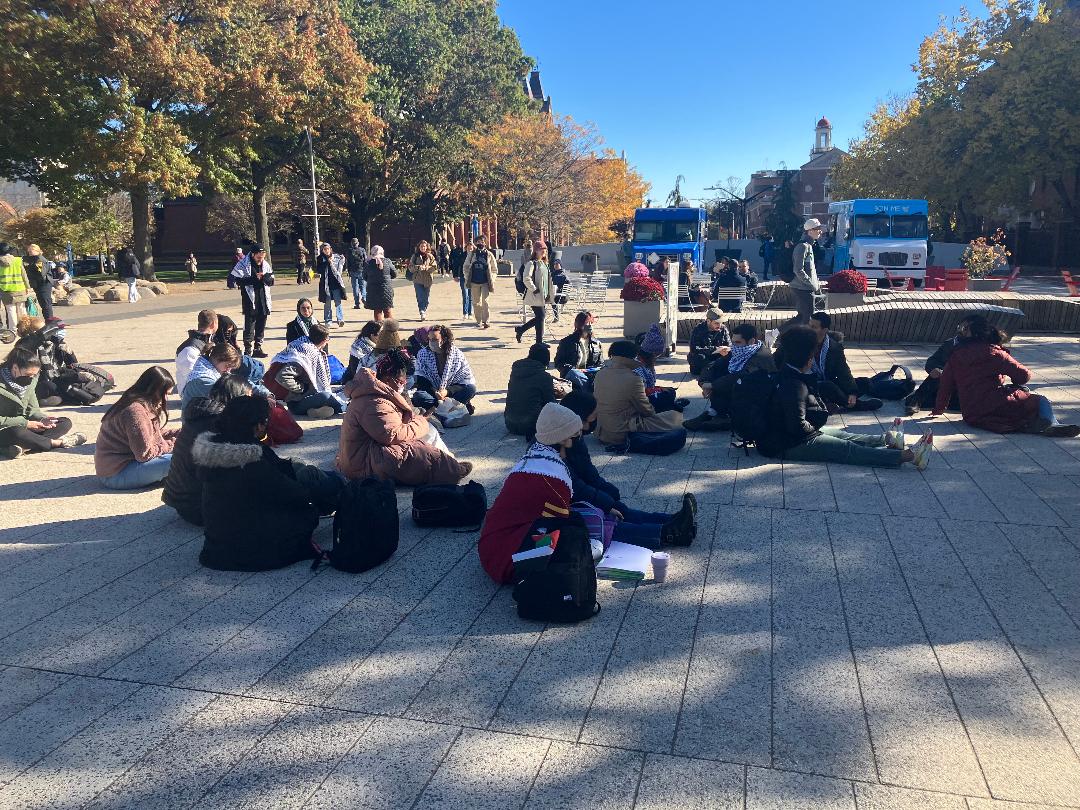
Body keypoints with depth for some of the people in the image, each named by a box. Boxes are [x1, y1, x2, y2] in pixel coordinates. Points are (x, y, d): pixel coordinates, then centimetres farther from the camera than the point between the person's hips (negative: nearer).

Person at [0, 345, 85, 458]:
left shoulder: (30, 381, 3)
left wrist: (42, 419, -14)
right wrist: (26, 423, -22)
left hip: (23, 427, 8)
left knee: (66, 423, -6)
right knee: (17, 433, -42)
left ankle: (24, 447, -27)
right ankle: (59, 442, -22)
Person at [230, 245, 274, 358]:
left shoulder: (265, 264, 10)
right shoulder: (243, 264, -6)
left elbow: (271, 281, 12)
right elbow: (237, 280, -12)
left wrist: (265, 277, -11)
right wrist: (254, 278, -18)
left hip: (263, 299, 5)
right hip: (249, 299, -5)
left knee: (261, 324, 8)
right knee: (249, 324, -4)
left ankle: (258, 348, 17)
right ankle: (247, 350, 2)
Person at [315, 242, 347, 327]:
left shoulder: (337, 257, 6)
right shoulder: (320, 259, 4)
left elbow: (342, 269, 12)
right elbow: (318, 270, -8)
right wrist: (327, 262, -12)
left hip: (336, 282, 0)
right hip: (326, 283, 0)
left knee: (338, 302, -5)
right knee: (327, 303, 5)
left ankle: (340, 319, -7)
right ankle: (328, 321, 12)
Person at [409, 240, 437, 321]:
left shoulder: (430, 256, 6)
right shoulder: (415, 256, 7)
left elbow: (435, 267, -1)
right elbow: (411, 266, 2)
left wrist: (426, 268, -15)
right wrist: (418, 267, -16)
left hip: (427, 279, 1)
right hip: (417, 279, -1)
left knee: (426, 298, 6)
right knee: (420, 297, -10)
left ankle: (424, 311, 22)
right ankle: (422, 313, -15)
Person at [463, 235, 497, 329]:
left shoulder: (489, 254, 4)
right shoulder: (471, 254, 7)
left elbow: (495, 269, 11)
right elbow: (466, 266, 12)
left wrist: (491, 279, 0)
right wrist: (468, 277, 4)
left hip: (485, 282, -2)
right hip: (474, 282, 2)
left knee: (485, 302, -13)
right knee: (476, 303, 6)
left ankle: (485, 321, -12)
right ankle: (478, 321, 14)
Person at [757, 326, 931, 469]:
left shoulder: (788, 373, 8)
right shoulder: (794, 385, -27)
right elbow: (798, 426, -29)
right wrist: (813, 429, -9)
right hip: (793, 444, -11)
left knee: (847, 437, 14)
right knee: (849, 449, -12)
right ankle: (908, 456, -12)